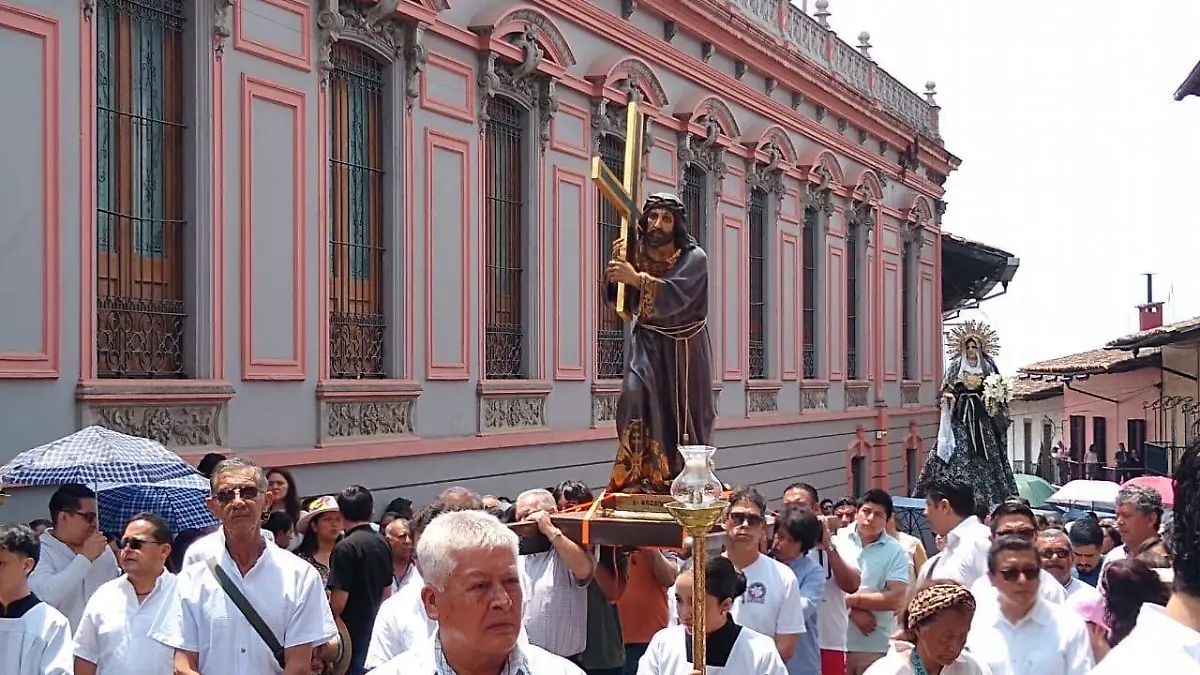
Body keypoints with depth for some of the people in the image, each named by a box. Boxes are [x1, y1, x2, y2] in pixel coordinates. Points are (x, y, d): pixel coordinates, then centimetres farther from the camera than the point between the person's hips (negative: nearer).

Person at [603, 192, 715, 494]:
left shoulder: (693, 258, -11)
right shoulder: (636, 253, 1)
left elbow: (675, 294, -28)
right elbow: (618, 298, -1)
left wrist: (636, 278, -38)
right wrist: (617, 265, -17)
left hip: (683, 347, -2)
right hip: (648, 344, 2)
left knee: (685, 413, 1)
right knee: (637, 396, -17)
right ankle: (636, 478, -17)